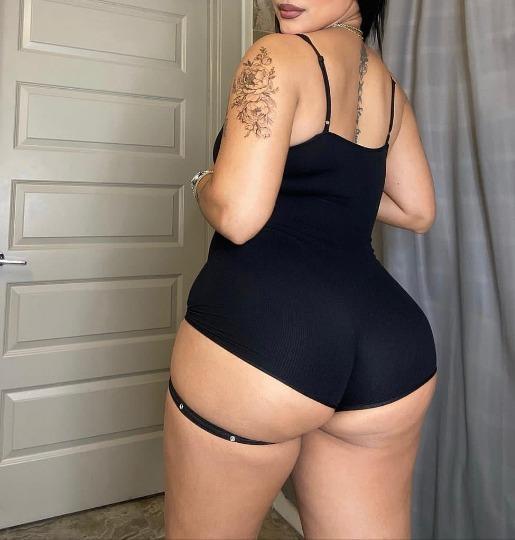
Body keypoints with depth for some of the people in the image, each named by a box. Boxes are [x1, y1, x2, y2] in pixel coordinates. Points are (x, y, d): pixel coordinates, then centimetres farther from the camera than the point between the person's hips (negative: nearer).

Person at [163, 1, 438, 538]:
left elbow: (238, 215, -14)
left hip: (261, 326, -6)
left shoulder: (278, 55, -4)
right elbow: (418, 212, 23)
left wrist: (203, 185, 7)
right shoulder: (389, 85, 18)